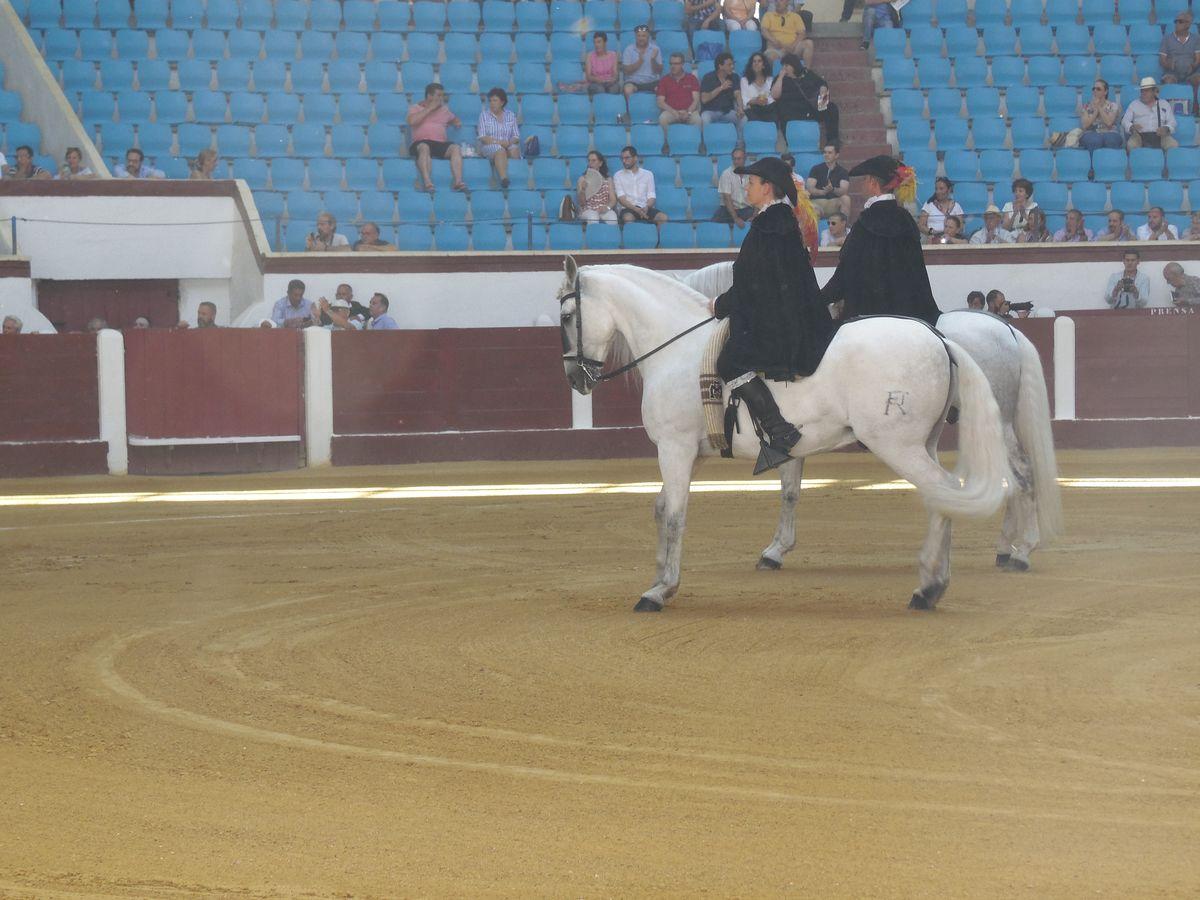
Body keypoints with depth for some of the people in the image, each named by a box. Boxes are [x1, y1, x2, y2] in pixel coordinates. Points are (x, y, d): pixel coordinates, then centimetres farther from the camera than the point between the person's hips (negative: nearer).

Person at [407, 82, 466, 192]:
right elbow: (411, 121, -10)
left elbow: (454, 119, 40)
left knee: (455, 147, -28)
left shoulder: (444, 109, 24)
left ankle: (458, 181, -40)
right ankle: (427, 182, -53)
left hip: (440, 144, 4)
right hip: (421, 143, -4)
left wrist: (456, 122, 13)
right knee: (424, 147, -40)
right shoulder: (416, 107, 11)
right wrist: (429, 109, -7)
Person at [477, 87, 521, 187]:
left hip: (508, 145, 3)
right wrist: (498, 142, -15)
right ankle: (503, 178, -58)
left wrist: (510, 142, -14)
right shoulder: (484, 114, 9)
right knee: (500, 150, -38)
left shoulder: (511, 115, 14)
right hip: (489, 146, -3)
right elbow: (482, 137, -1)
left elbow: (516, 136, 9)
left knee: (514, 149, -33)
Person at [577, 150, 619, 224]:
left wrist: (607, 207, -16)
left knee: (612, 218, -33)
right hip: (588, 210, -1)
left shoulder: (608, 179, 12)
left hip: (605, 210, 1)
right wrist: (582, 190, -18)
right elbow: (581, 203, 2)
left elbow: (613, 200, 5)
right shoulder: (583, 179, 7)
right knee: (593, 218, -36)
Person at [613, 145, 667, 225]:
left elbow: (651, 196, 8)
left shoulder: (648, 174, 16)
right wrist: (636, 209, -18)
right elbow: (621, 198, -1)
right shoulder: (618, 176, 10)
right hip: (628, 209, -2)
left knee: (663, 218, -27)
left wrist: (646, 208, -16)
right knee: (628, 218, -39)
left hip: (645, 208, 2)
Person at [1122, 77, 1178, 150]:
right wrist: (1131, 127, -14)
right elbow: (1125, 121, 11)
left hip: (1159, 135, 1)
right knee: (1131, 145, -35)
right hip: (1140, 135, -1)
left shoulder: (1164, 104, 20)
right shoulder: (1134, 104, 19)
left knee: (1174, 145, -28)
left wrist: (1166, 129, -14)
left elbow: (1172, 122, 11)